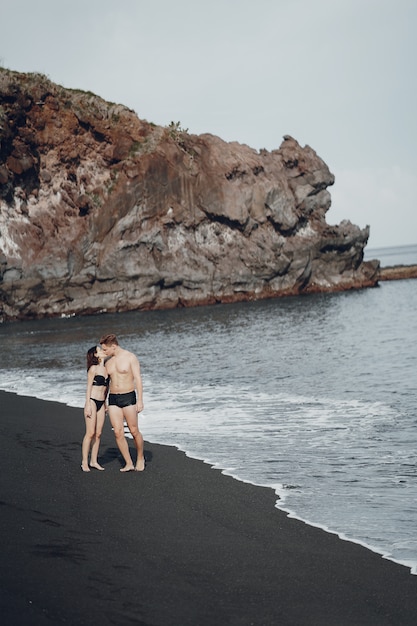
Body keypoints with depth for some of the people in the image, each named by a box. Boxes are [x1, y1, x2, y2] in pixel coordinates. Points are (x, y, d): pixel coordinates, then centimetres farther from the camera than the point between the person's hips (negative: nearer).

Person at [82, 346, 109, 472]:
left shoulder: (106, 369, 12)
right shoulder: (93, 368, -8)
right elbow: (88, 387, -8)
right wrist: (88, 405, -12)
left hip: (101, 403, 6)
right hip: (92, 401, -6)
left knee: (98, 434, 5)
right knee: (90, 433, -8)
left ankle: (94, 461, 12)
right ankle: (84, 462, -2)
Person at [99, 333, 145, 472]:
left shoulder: (130, 357, -7)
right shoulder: (108, 362, 10)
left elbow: (138, 379, -9)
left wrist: (140, 401, -15)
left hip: (128, 397, -5)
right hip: (113, 399, 5)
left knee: (134, 431, 1)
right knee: (118, 433, -3)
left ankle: (140, 458, 24)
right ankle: (129, 463, 4)